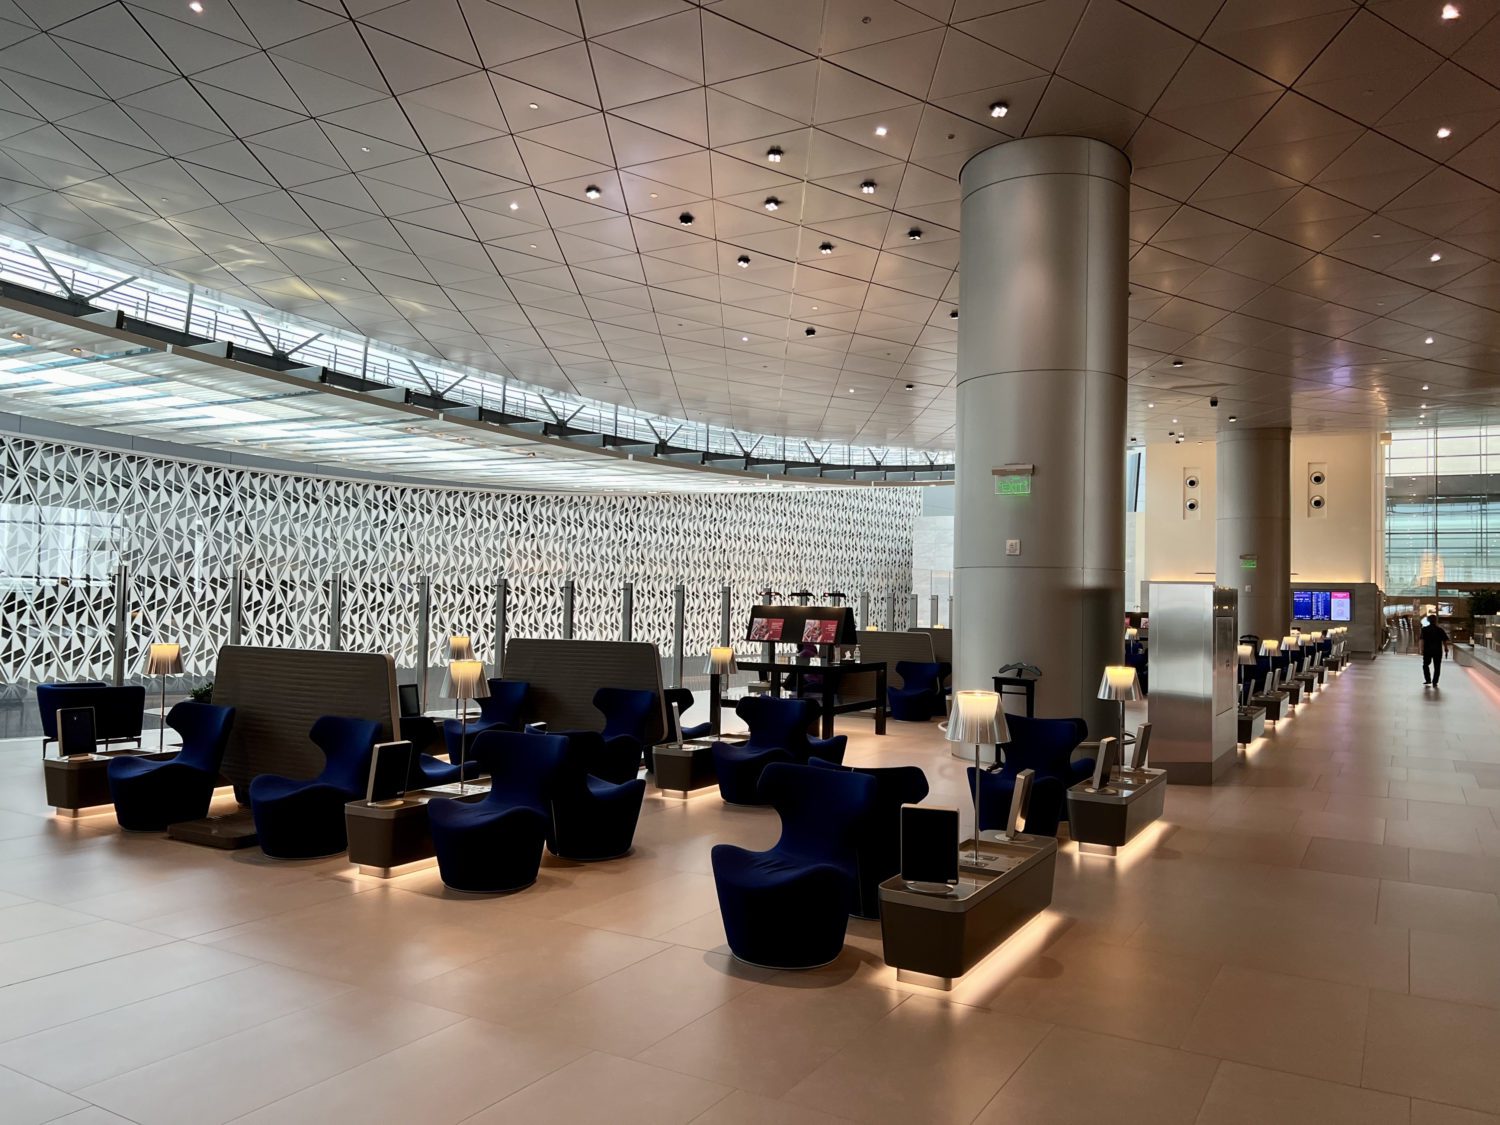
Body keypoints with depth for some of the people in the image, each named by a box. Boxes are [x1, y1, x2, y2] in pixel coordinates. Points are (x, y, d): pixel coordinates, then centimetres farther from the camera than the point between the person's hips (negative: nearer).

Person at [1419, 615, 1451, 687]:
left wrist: (1422, 649, -10)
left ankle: (1428, 680, 11)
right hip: (1438, 651, 1)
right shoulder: (1440, 629, 0)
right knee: (1437, 667, 6)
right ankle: (1434, 682, 2)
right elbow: (1444, 640, -1)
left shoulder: (1424, 629, -3)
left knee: (1425, 665, 18)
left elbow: (1422, 640, -10)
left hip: (1427, 650, -1)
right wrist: (1446, 648, 11)